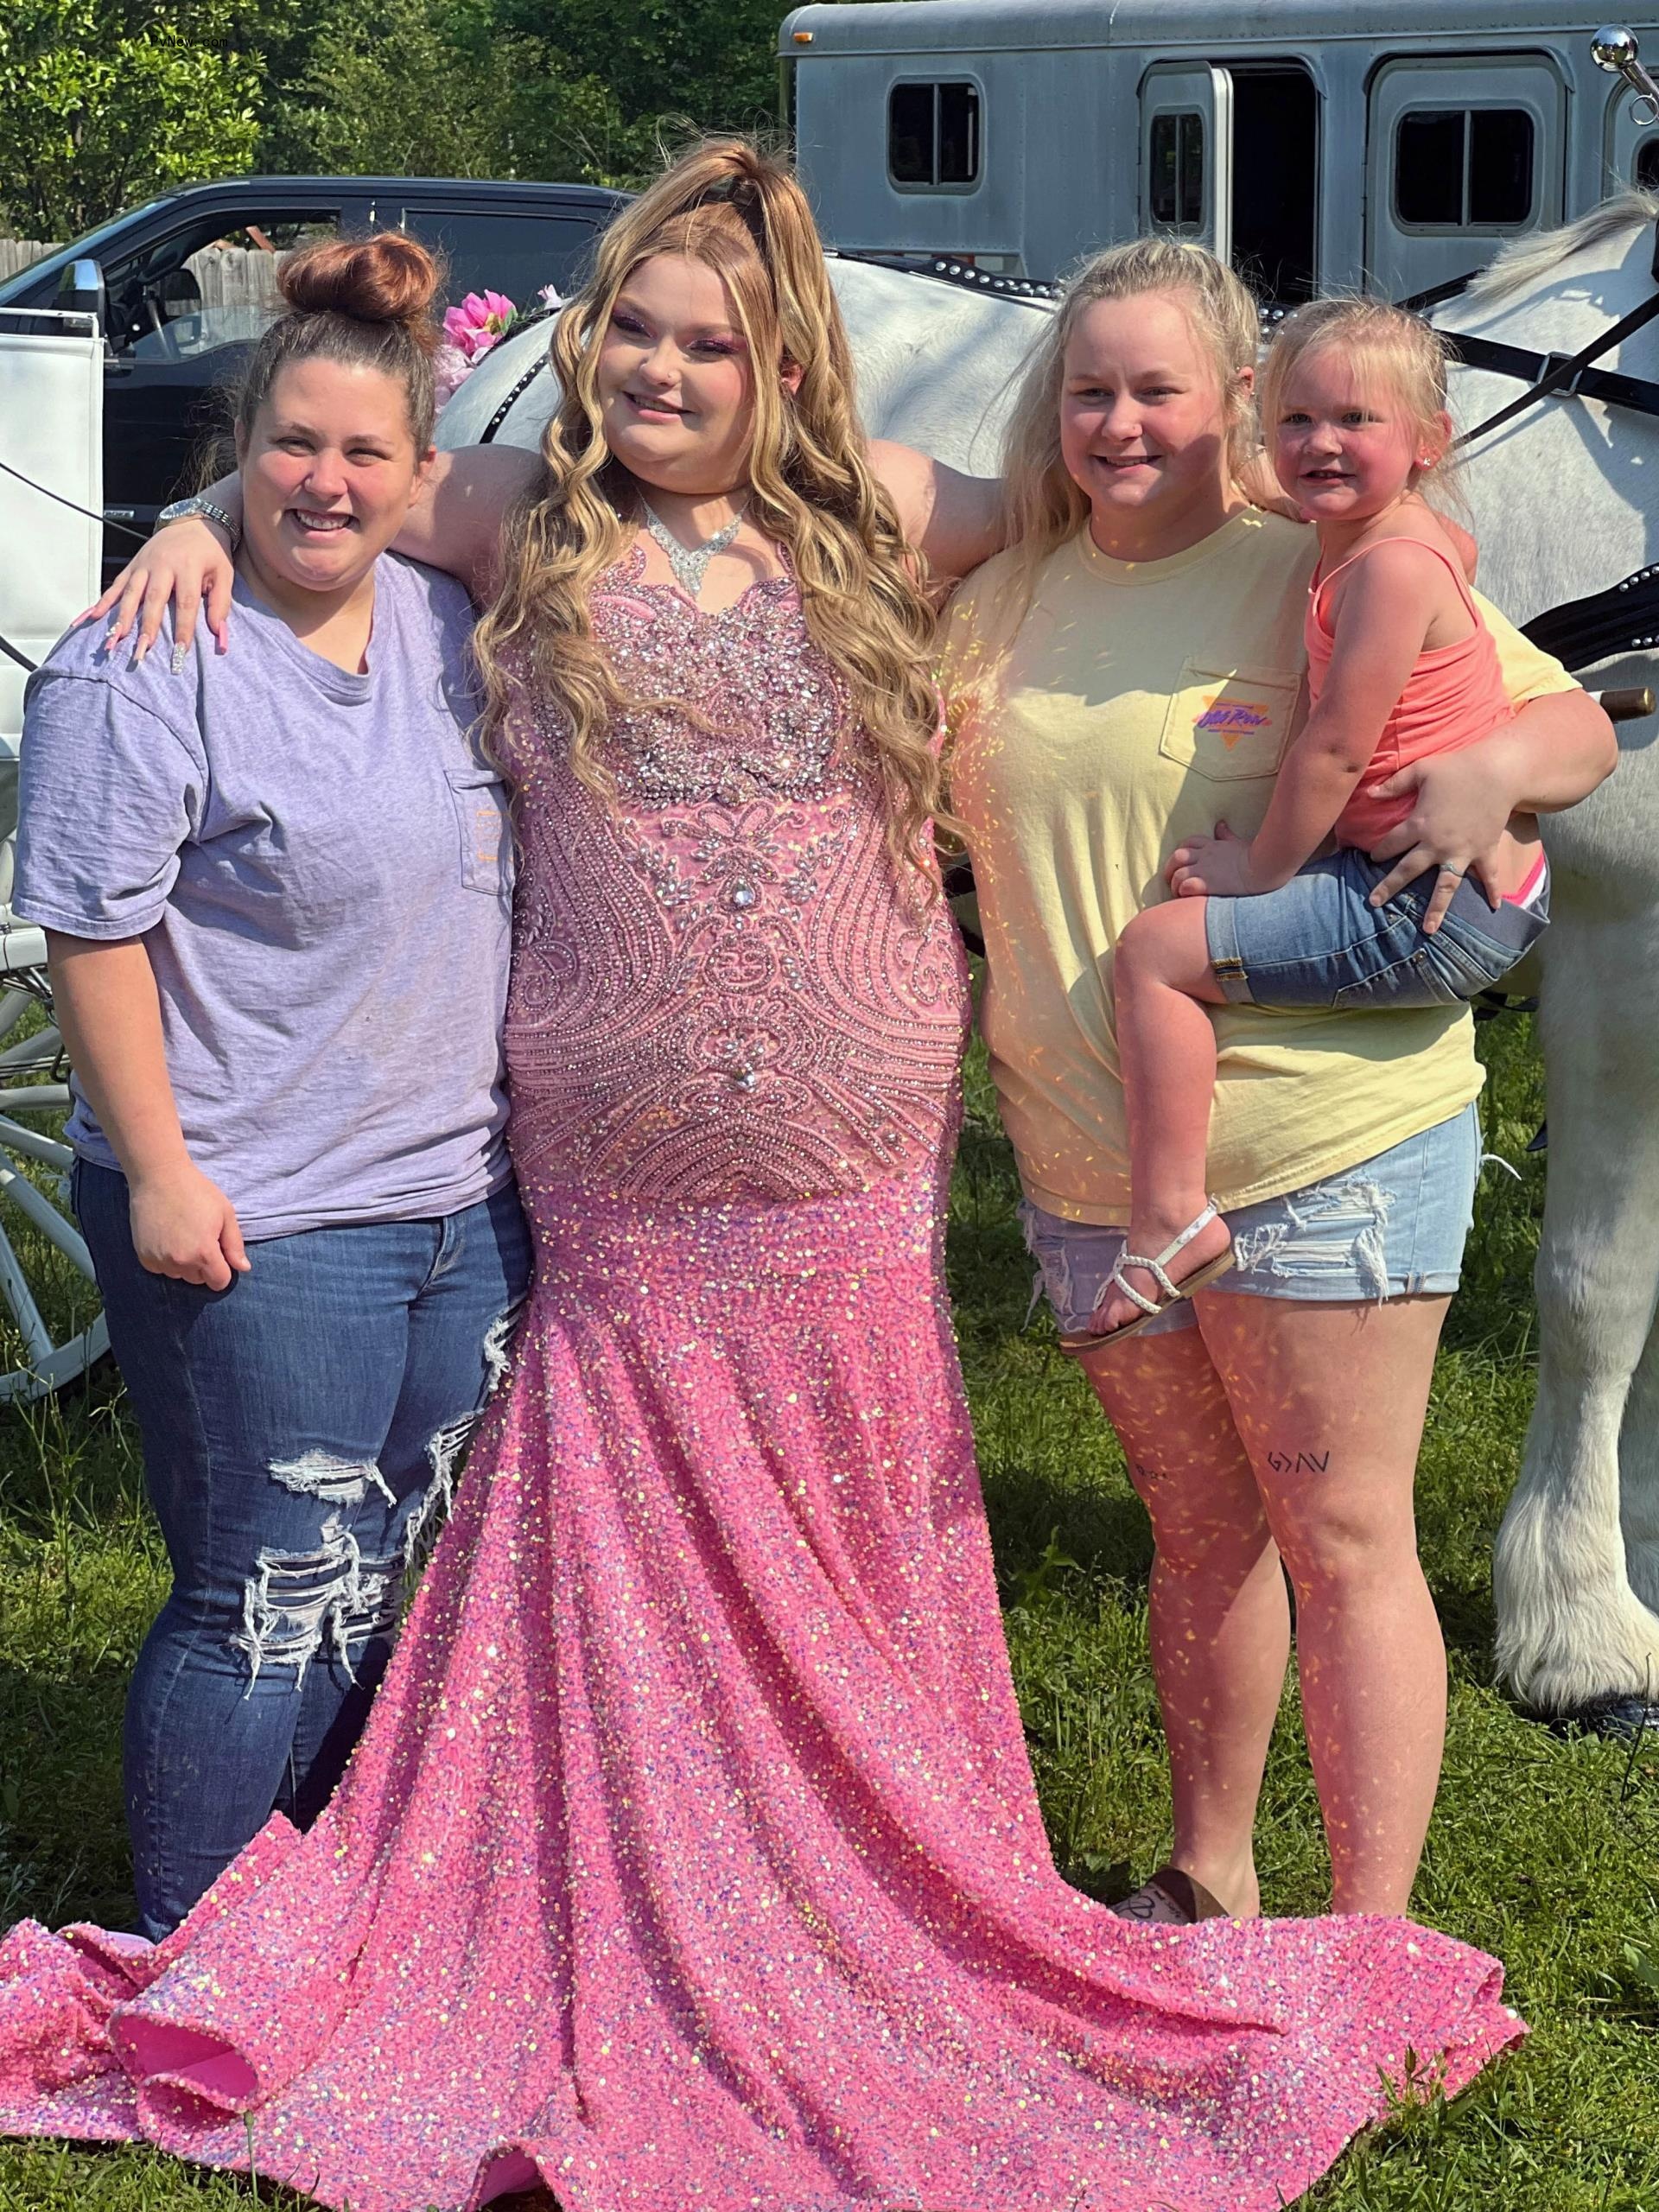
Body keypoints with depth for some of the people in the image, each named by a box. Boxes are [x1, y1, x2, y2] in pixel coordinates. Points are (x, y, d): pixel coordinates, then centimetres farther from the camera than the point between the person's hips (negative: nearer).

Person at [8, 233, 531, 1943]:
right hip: (254, 1223, -7)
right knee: (279, 1601, -2)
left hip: (466, 1202, 7)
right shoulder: (151, 665, -14)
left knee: (410, 1582, 16)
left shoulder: (452, 627, 8)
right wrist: (159, 1172, -17)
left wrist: (520, 1115, 18)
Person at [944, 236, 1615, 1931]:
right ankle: (1205, 1885, 30)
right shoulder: (1005, 599, 10)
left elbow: (1576, 725, -2)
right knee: (1200, 1531, 17)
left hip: (1324, 1142, -5)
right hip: (1094, 1159, 5)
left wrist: (1496, 765, -23)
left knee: (1341, 1540, -1)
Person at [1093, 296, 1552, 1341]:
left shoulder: (1389, 567, -20)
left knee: (1158, 950, -14)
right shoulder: (1421, 539, 10)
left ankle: (1170, 1215, -14)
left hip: (1436, 913, -11)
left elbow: (1335, 751, -21)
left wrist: (1262, 868, -10)